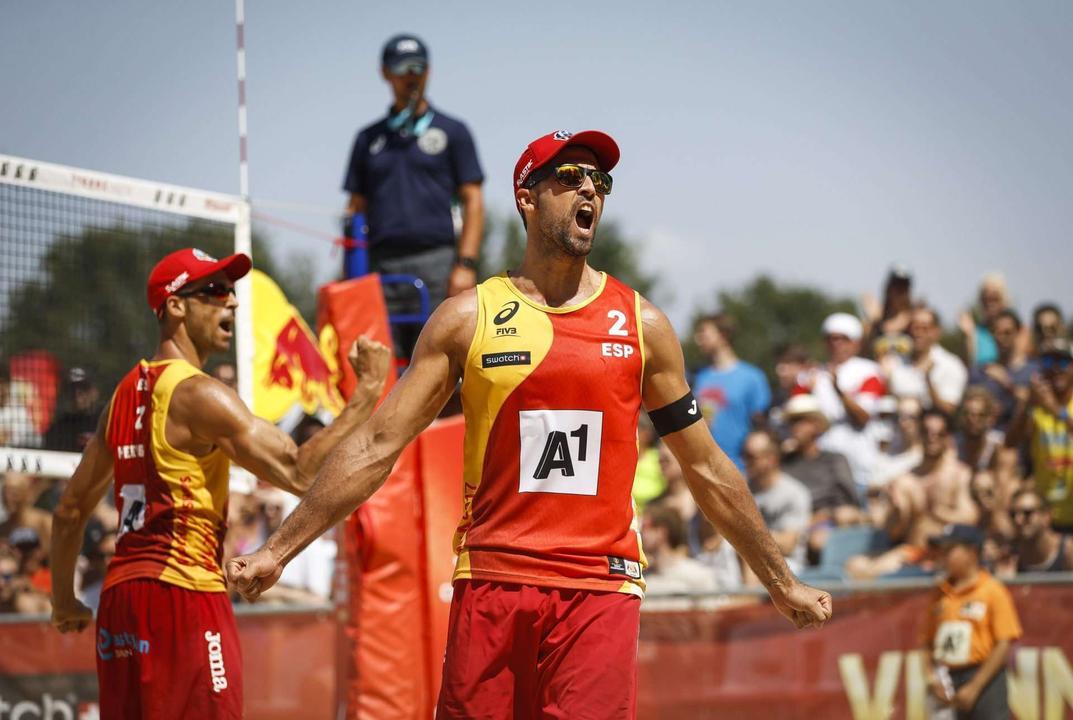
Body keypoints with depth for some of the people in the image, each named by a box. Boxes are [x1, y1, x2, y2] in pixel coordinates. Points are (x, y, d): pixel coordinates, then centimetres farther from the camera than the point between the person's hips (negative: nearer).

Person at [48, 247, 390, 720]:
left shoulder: (125, 395, 17)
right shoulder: (198, 395, -10)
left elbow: (71, 509, 23)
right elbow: (299, 473, -17)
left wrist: (63, 601, 33)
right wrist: (367, 393, -11)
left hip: (118, 594, 9)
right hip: (182, 594, -9)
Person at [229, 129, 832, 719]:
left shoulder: (641, 324, 8)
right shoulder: (468, 318, 6)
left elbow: (705, 467, 15)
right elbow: (378, 445, 5)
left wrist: (781, 583, 18)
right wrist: (278, 552, 0)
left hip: (602, 590, 0)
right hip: (492, 583, 0)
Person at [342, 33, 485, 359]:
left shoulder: (452, 132, 10)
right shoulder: (369, 138, 18)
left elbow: (473, 202, 4)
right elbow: (357, 206, 17)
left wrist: (466, 264, -8)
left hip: (434, 262, -3)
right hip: (381, 265, 3)